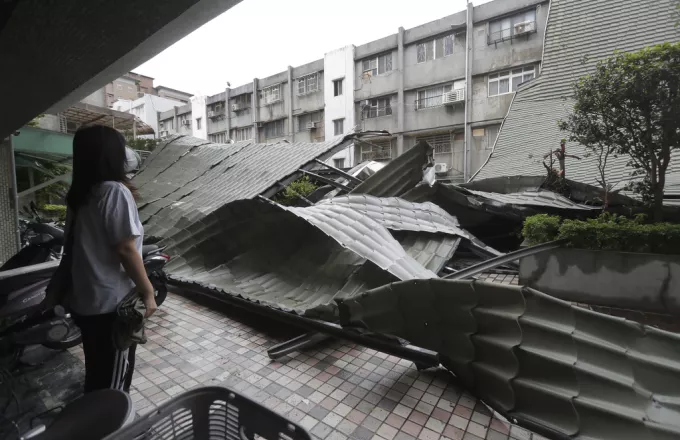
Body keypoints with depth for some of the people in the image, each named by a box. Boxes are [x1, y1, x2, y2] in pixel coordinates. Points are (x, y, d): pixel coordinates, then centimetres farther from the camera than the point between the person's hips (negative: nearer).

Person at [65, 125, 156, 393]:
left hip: (83, 301, 8)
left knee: (96, 373, 25)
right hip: (112, 302, -8)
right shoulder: (115, 191, -19)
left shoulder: (78, 195, 6)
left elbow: (83, 245, 10)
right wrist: (148, 292, -13)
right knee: (114, 381, 10)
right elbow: (125, 250, -20)